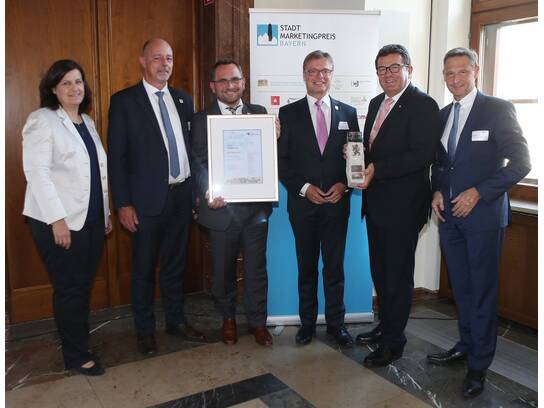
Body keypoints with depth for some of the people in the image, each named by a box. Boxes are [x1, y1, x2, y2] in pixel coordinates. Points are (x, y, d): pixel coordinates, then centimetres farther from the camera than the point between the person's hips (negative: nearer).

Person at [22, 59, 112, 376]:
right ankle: (76, 355, 17)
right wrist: (57, 219, -19)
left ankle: (80, 341, 27)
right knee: (70, 288, 2)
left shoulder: (88, 122, 15)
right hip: (61, 222, -6)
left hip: (92, 219, 6)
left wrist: (107, 211, 15)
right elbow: (37, 172, -15)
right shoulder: (42, 121, -7)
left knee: (85, 285, 12)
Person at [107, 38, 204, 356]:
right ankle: (145, 329, 25)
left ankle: (176, 321, 32)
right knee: (144, 267, 8)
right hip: (148, 199, -4)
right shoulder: (124, 101, -4)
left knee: (176, 263, 16)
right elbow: (117, 156, -7)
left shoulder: (183, 100, 10)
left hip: (182, 195, 4)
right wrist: (123, 204, -11)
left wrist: (197, 191, 8)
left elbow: (192, 147, 12)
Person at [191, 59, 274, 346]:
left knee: (256, 268, 11)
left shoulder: (259, 113, 8)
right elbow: (199, 163, -8)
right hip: (222, 208, -1)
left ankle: (257, 321, 30)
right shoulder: (201, 120, 1)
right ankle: (228, 318, 37)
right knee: (223, 269, 14)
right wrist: (208, 192, -25)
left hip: (256, 207, 1)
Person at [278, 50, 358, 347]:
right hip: (302, 203, -1)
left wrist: (344, 185, -8)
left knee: (335, 267, 8)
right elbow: (281, 160, 0)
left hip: (337, 202, 1)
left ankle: (336, 323, 21)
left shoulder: (348, 113, 9)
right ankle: (307, 322, 23)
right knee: (306, 267, 9)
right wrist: (304, 188, -11)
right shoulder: (289, 113, 3)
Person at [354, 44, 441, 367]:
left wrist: (376, 169, -23)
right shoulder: (377, 103, 15)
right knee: (380, 271, 18)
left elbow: (423, 155, -21)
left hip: (402, 206, -8)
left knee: (398, 274, 4)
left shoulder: (423, 105, -12)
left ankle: (393, 341, 19)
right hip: (376, 203, 8)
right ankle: (386, 326, 36)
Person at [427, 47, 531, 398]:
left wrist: (478, 192, -16)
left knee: (482, 290, 3)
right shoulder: (443, 114, 12)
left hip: (483, 214, -5)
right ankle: (466, 346, 31)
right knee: (461, 287, 15)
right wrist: (438, 192, 3)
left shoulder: (498, 109, -7)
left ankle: (479, 365, 16)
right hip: (450, 214, 6)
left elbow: (521, 162, -11)